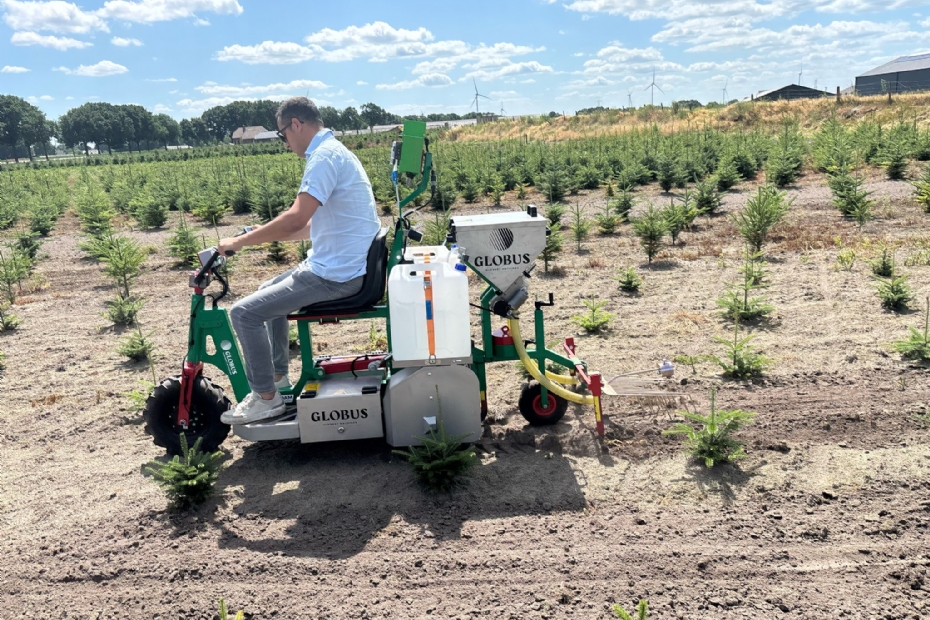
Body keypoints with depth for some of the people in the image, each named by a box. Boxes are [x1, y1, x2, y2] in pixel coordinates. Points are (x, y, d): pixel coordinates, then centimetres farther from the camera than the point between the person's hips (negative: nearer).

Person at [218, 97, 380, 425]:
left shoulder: (325, 156, -18)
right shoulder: (332, 151, 16)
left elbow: (296, 219, -28)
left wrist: (240, 241, -18)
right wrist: (270, 235, 19)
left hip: (334, 274, -11)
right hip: (342, 264, 11)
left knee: (244, 312, -7)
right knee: (268, 292, 27)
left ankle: (266, 398, 6)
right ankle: (278, 378, 33)